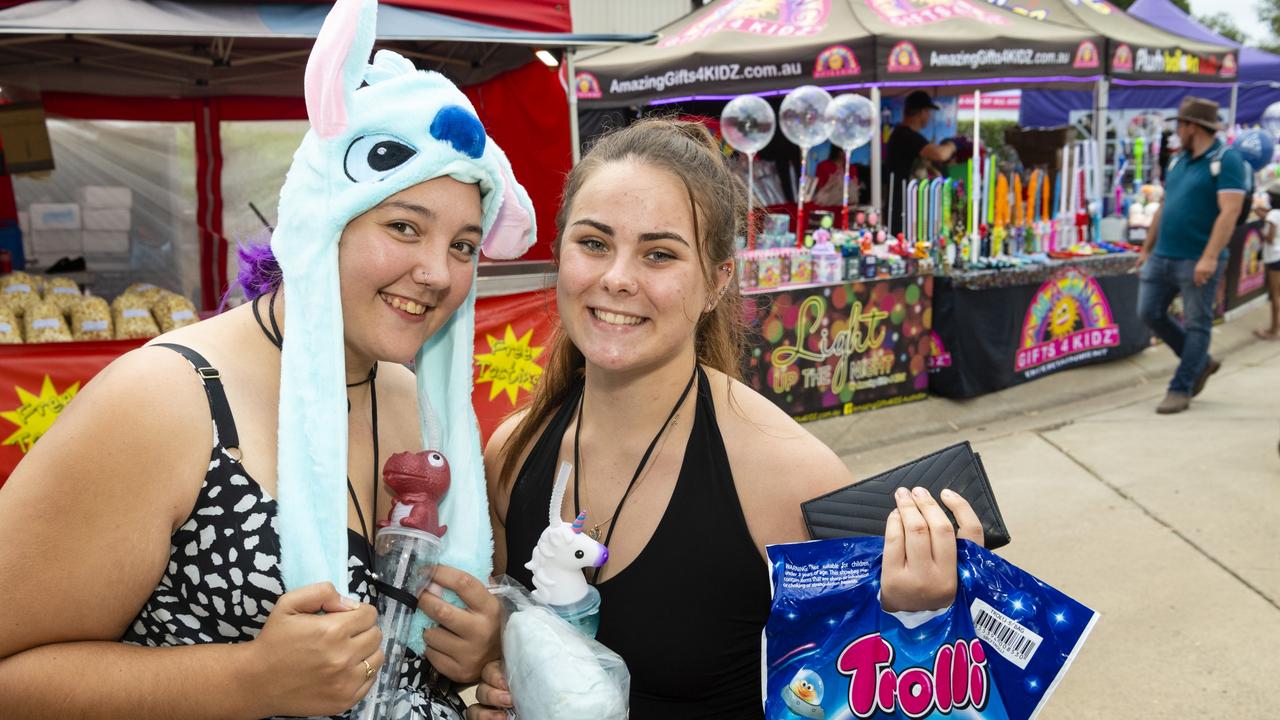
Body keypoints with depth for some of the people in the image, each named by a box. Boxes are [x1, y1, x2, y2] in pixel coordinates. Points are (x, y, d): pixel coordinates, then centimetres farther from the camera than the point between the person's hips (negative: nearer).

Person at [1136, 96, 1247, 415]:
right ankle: (1201, 362, 25)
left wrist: (1210, 257, -25)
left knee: (1196, 325, 1)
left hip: (1197, 262, -8)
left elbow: (1229, 212, -18)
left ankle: (1180, 389, 9)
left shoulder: (1226, 160, -9)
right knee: (1150, 313, 8)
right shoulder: (1178, 161, 14)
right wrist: (1147, 249, 20)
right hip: (1162, 257, 8)